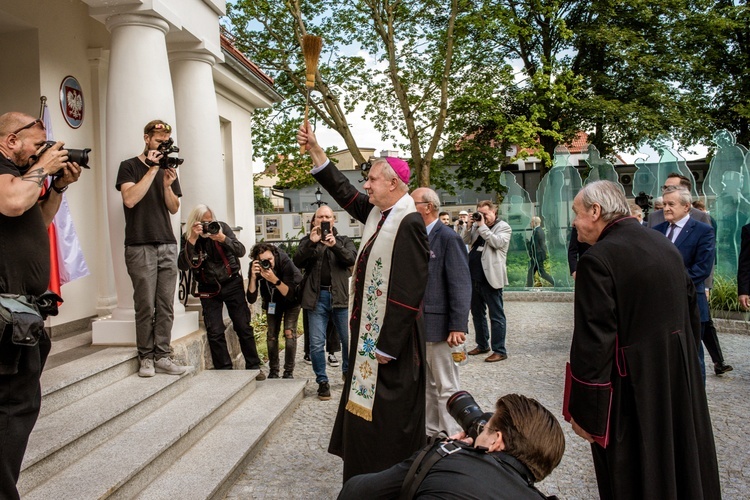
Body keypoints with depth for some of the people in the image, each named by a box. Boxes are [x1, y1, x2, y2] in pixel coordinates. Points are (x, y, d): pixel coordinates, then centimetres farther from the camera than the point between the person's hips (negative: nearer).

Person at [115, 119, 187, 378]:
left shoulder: (168, 168, 18)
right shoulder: (129, 167, 5)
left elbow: (174, 208, 13)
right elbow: (130, 199, -11)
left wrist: (167, 185, -5)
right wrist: (152, 170, -9)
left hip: (167, 245, 4)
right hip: (140, 247, -4)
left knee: (166, 306, 0)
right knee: (145, 306, -5)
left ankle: (162, 356, 4)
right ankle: (146, 358, 4)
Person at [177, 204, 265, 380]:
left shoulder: (222, 227, -7)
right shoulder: (187, 238, -6)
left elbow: (241, 251, -14)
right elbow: (183, 265, -20)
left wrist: (223, 238, -30)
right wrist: (192, 239, -28)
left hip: (232, 284, 0)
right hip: (208, 290, 1)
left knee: (243, 327, 0)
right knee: (214, 332, -5)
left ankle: (254, 367, 12)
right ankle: (224, 370, 8)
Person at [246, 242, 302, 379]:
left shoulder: (285, 262, -35)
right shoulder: (254, 267, -26)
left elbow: (290, 294, -36)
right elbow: (251, 299, -28)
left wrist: (274, 279, -51)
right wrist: (253, 277, -42)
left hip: (291, 300, -3)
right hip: (272, 301, 3)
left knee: (289, 332, -14)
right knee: (271, 335, 0)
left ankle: (289, 372, -5)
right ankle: (273, 372, 14)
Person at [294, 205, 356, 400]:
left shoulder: (343, 240, 12)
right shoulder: (307, 241, 13)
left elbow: (352, 259, -7)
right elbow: (298, 262, -3)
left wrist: (335, 245, -23)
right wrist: (311, 243, -17)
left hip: (340, 296, 0)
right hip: (316, 297, 0)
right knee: (316, 344, 0)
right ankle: (322, 381, 13)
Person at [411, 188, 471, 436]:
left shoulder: (448, 238, -12)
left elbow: (461, 285, -16)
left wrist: (458, 327, -20)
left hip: (439, 327, -8)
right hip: (417, 327, 8)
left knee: (447, 388, 3)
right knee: (426, 386, 19)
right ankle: (428, 432, 32)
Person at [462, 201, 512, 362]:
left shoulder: (503, 227, -3)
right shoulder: (476, 226, 15)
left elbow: (497, 242, -19)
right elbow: (465, 241, 12)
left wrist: (482, 226, -14)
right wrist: (470, 226, -1)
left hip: (490, 278, -7)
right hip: (474, 276, 7)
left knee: (496, 315, -2)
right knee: (477, 313, 16)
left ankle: (500, 351, 2)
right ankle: (482, 344, 29)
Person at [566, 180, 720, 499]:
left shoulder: (597, 259, -21)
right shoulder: (666, 246, 4)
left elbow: (592, 343, -22)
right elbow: (691, 314, 12)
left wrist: (583, 410, -15)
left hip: (631, 390, -7)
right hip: (680, 381, 8)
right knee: (679, 461, 25)